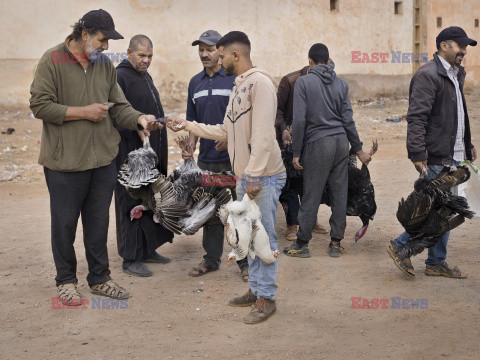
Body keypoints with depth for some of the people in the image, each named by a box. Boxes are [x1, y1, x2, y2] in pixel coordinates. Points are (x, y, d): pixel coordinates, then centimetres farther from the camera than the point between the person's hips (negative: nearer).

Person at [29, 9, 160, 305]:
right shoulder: (53, 61, -7)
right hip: (65, 161, -5)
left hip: (103, 159, 5)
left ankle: (100, 278, 27)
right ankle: (66, 281, 23)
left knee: (99, 222, 13)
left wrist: (139, 118, -11)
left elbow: (119, 106, 9)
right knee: (65, 224, 6)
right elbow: (40, 105, -12)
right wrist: (83, 112, -15)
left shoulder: (105, 65, 10)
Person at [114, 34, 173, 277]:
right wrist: (136, 127, -28)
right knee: (132, 203, -4)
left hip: (153, 151, 9)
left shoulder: (146, 77, 18)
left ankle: (147, 250, 24)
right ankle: (130, 258, 3)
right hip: (131, 152, -9)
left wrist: (162, 122, 20)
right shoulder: (119, 77, -11)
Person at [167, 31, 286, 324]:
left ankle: (267, 298, 6)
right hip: (244, 177, 10)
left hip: (264, 177, -10)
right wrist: (186, 125, 20)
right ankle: (255, 289, 27)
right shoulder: (239, 87, 17)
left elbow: (263, 135, -21)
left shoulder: (260, 83, -14)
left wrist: (255, 176, -23)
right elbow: (225, 131, 20)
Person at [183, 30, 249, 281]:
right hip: (207, 158, 5)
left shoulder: (236, 79, -4)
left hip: (234, 157, -5)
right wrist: (190, 146, 7)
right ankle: (211, 258, 23)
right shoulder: (195, 83, 14)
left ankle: (245, 262, 9)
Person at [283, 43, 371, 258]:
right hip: (341, 142, 5)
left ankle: (302, 244, 7)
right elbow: (348, 120, 6)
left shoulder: (304, 82, -4)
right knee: (339, 194, 7)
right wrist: (358, 149, 13)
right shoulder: (341, 83, 8)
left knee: (311, 195, 1)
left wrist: (296, 153, -5)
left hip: (319, 144, -4)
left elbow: (299, 120, -10)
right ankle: (336, 243, 13)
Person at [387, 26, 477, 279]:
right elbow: (416, 117, -20)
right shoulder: (428, 75, -13)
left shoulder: (455, 74, 18)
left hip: (452, 156, 10)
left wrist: (467, 144, 22)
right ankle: (400, 247, 7)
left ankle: (437, 263, 21)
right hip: (436, 157, -10)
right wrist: (417, 153, -26)